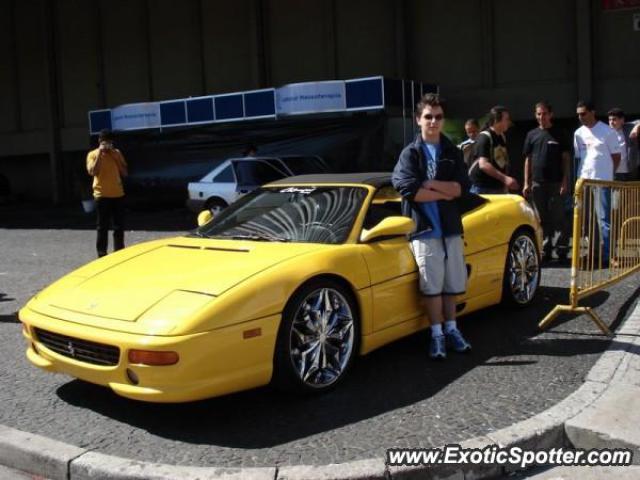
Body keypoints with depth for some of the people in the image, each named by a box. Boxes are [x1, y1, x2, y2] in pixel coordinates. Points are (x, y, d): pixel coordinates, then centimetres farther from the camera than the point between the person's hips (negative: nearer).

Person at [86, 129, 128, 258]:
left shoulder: (117, 153, 10)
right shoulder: (93, 154, 0)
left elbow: (124, 173, 6)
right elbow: (92, 172, -16)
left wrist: (116, 157, -4)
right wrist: (100, 153, -15)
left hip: (118, 194, 4)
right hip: (102, 195, -4)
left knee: (119, 226, 8)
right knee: (103, 227, -2)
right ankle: (102, 254, 3)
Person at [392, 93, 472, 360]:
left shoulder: (453, 152, 11)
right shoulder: (410, 153, 0)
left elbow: (462, 187, -3)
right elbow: (410, 190, -15)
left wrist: (430, 184, -13)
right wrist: (444, 193, -8)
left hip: (451, 227, 4)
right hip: (424, 229, -4)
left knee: (452, 283, 10)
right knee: (432, 285, -1)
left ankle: (451, 329, 23)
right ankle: (437, 334, 10)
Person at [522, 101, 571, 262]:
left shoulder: (559, 135, 4)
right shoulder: (532, 135, 11)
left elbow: (566, 159, 3)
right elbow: (528, 159, 12)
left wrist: (565, 181, -6)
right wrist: (526, 183, 6)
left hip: (556, 182, -3)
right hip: (537, 183, 3)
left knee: (557, 217, -3)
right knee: (542, 219, 6)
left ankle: (562, 249, 4)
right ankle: (545, 249, 13)